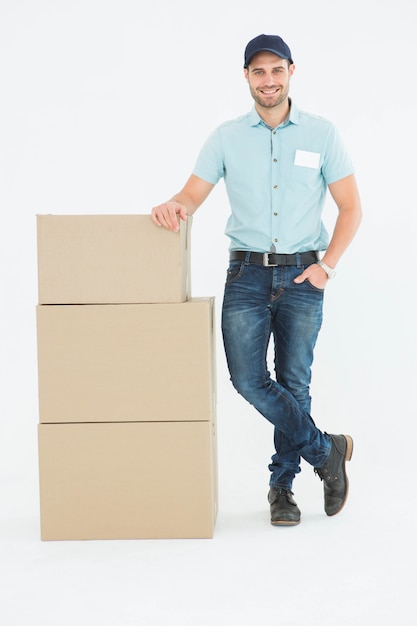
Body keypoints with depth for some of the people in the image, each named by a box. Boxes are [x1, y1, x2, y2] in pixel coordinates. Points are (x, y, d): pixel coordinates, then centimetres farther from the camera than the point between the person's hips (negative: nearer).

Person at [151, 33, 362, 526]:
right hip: (247, 274, 1)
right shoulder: (227, 137, 5)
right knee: (248, 378, -10)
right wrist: (174, 206, -21)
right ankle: (326, 450, 8)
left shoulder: (321, 134, 2)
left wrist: (327, 265, -7)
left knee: (294, 384, 4)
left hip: (301, 276, -1)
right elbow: (194, 194, 3)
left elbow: (351, 208, 3)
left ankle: (282, 487, 19)